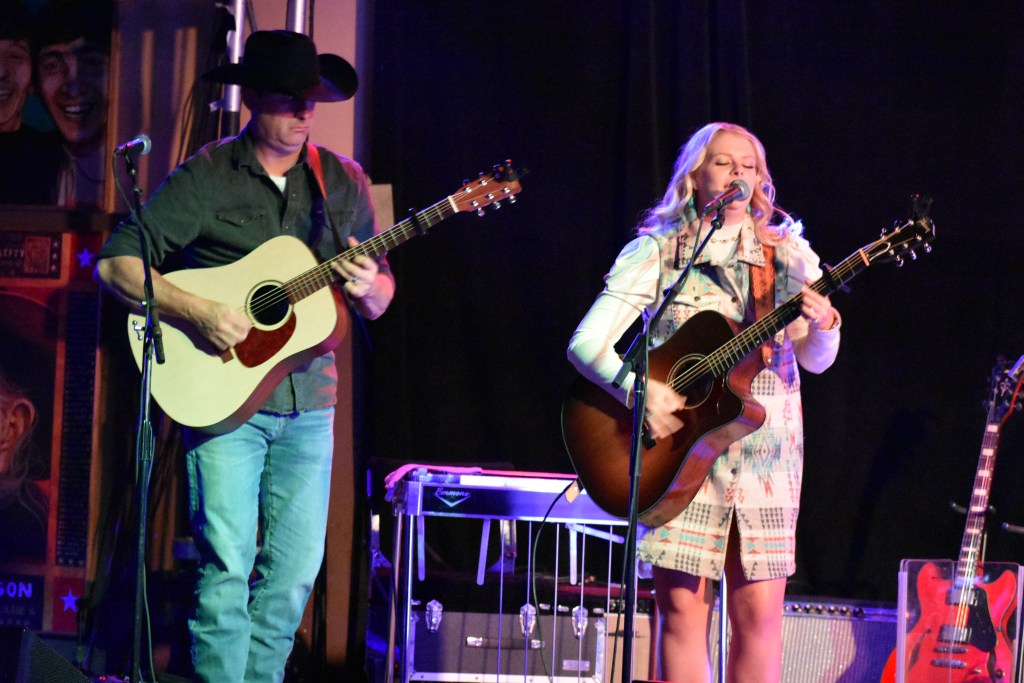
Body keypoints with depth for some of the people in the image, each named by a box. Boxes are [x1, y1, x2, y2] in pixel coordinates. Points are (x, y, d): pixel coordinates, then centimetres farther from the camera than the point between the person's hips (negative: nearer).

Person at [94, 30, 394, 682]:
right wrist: (198, 311, -19)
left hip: (309, 401, 4)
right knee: (228, 564, -9)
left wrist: (367, 286, -10)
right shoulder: (204, 178, -3)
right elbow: (116, 262, -7)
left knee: (296, 569, 4)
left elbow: (380, 301, 15)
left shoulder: (343, 182, 9)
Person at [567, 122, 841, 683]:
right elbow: (586, 344, -4)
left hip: (764, 451, 2)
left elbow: (816, 362, 2)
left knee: (759, 610, -3)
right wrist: (642, 393, -20)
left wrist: (821, 327, -22)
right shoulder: (656, 252, 3)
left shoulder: (787, 253, 9)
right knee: (682, 606, -4)